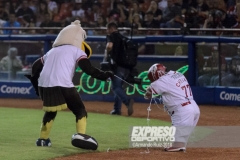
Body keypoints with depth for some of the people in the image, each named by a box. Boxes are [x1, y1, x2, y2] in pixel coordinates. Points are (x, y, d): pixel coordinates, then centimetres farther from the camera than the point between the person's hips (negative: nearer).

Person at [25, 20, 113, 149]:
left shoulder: (52, 51, 28)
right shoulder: (76, 51, 11)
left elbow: (36, 66, 26)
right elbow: (88, 68, -3)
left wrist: (36, 85, 33)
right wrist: (103, 75, 5)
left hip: (43, 85, 6)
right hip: (62, 86, -6)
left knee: (50, 111, 30)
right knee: (80, 110, 5)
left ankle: (43, 139, 32)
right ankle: (81, 135, -15)